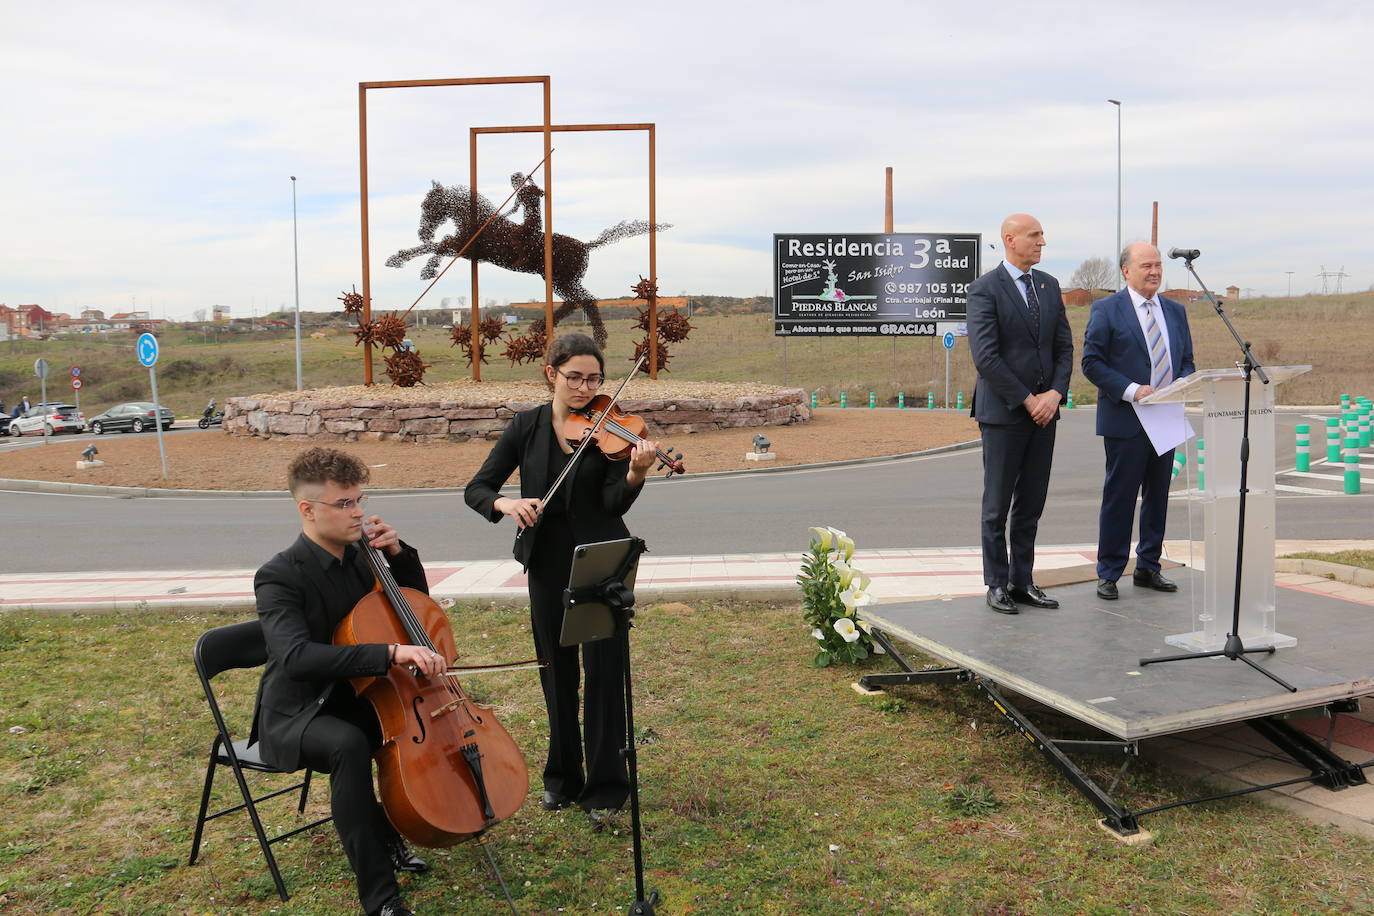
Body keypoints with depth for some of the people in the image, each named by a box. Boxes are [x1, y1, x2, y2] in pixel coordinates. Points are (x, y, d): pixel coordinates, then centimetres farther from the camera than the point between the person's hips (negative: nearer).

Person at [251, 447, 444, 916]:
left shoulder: (360, 557, 1)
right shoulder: (279, 577, -20)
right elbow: (297, 657, -37)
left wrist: (398, 552, -5)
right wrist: (391, 652, -47)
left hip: (352, 698, 7)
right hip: (294, 715, -7)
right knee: (348, 744, -37)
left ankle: (388, 834, 9)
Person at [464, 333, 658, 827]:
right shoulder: (527, 426, 1)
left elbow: (614, 504, -15)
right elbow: (476, 489, -2)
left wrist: (636, 473, -35)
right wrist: (506, 503, -23)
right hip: (548, 563, 3)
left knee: (603, 671, -1)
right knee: (557, 672, 13)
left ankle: (605, 787, 12)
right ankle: (562, 777, 30)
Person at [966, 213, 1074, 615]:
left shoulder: (1049, 285, 12)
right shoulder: (984, 289, -8)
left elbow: (1064, 347, 11)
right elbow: (985, 357, -15)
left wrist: (1055, 393, -5)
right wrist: (1027, 400, -14)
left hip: (1044, 409, 6)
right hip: (1003, 412, -6)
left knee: (1031, 505, 10)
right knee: (997, 506, 3)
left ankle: (1022, 581, 20)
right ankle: (997, 585, 13)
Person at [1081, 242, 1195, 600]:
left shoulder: (1176, 311, 14)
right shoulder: (1107, 310, -4)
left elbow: (1186, 361, 18)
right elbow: (1092, 362, -9)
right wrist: (1131, 390, -19)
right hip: (1125, 421, -6)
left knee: (1158, 497, 12)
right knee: (1119, 498, -1)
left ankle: (1148, 567, 24)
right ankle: (1108, 573, 8)